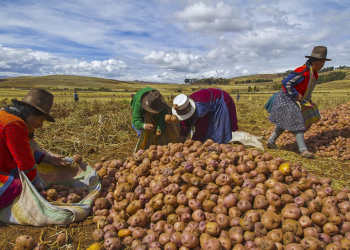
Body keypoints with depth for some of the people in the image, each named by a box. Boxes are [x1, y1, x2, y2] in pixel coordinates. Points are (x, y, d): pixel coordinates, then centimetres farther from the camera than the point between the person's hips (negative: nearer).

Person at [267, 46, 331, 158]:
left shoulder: (314, 74, 7)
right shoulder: (303, 72, -23)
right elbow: (286, 82, -26)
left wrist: (309, 99, 9)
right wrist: (296, 95, -23)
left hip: (295, 102, 10)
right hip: (287, 100, -10)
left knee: (284, 123, 15)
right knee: (297, 123, -10)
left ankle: (271, 141, 26)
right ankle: (303, 150, -6)